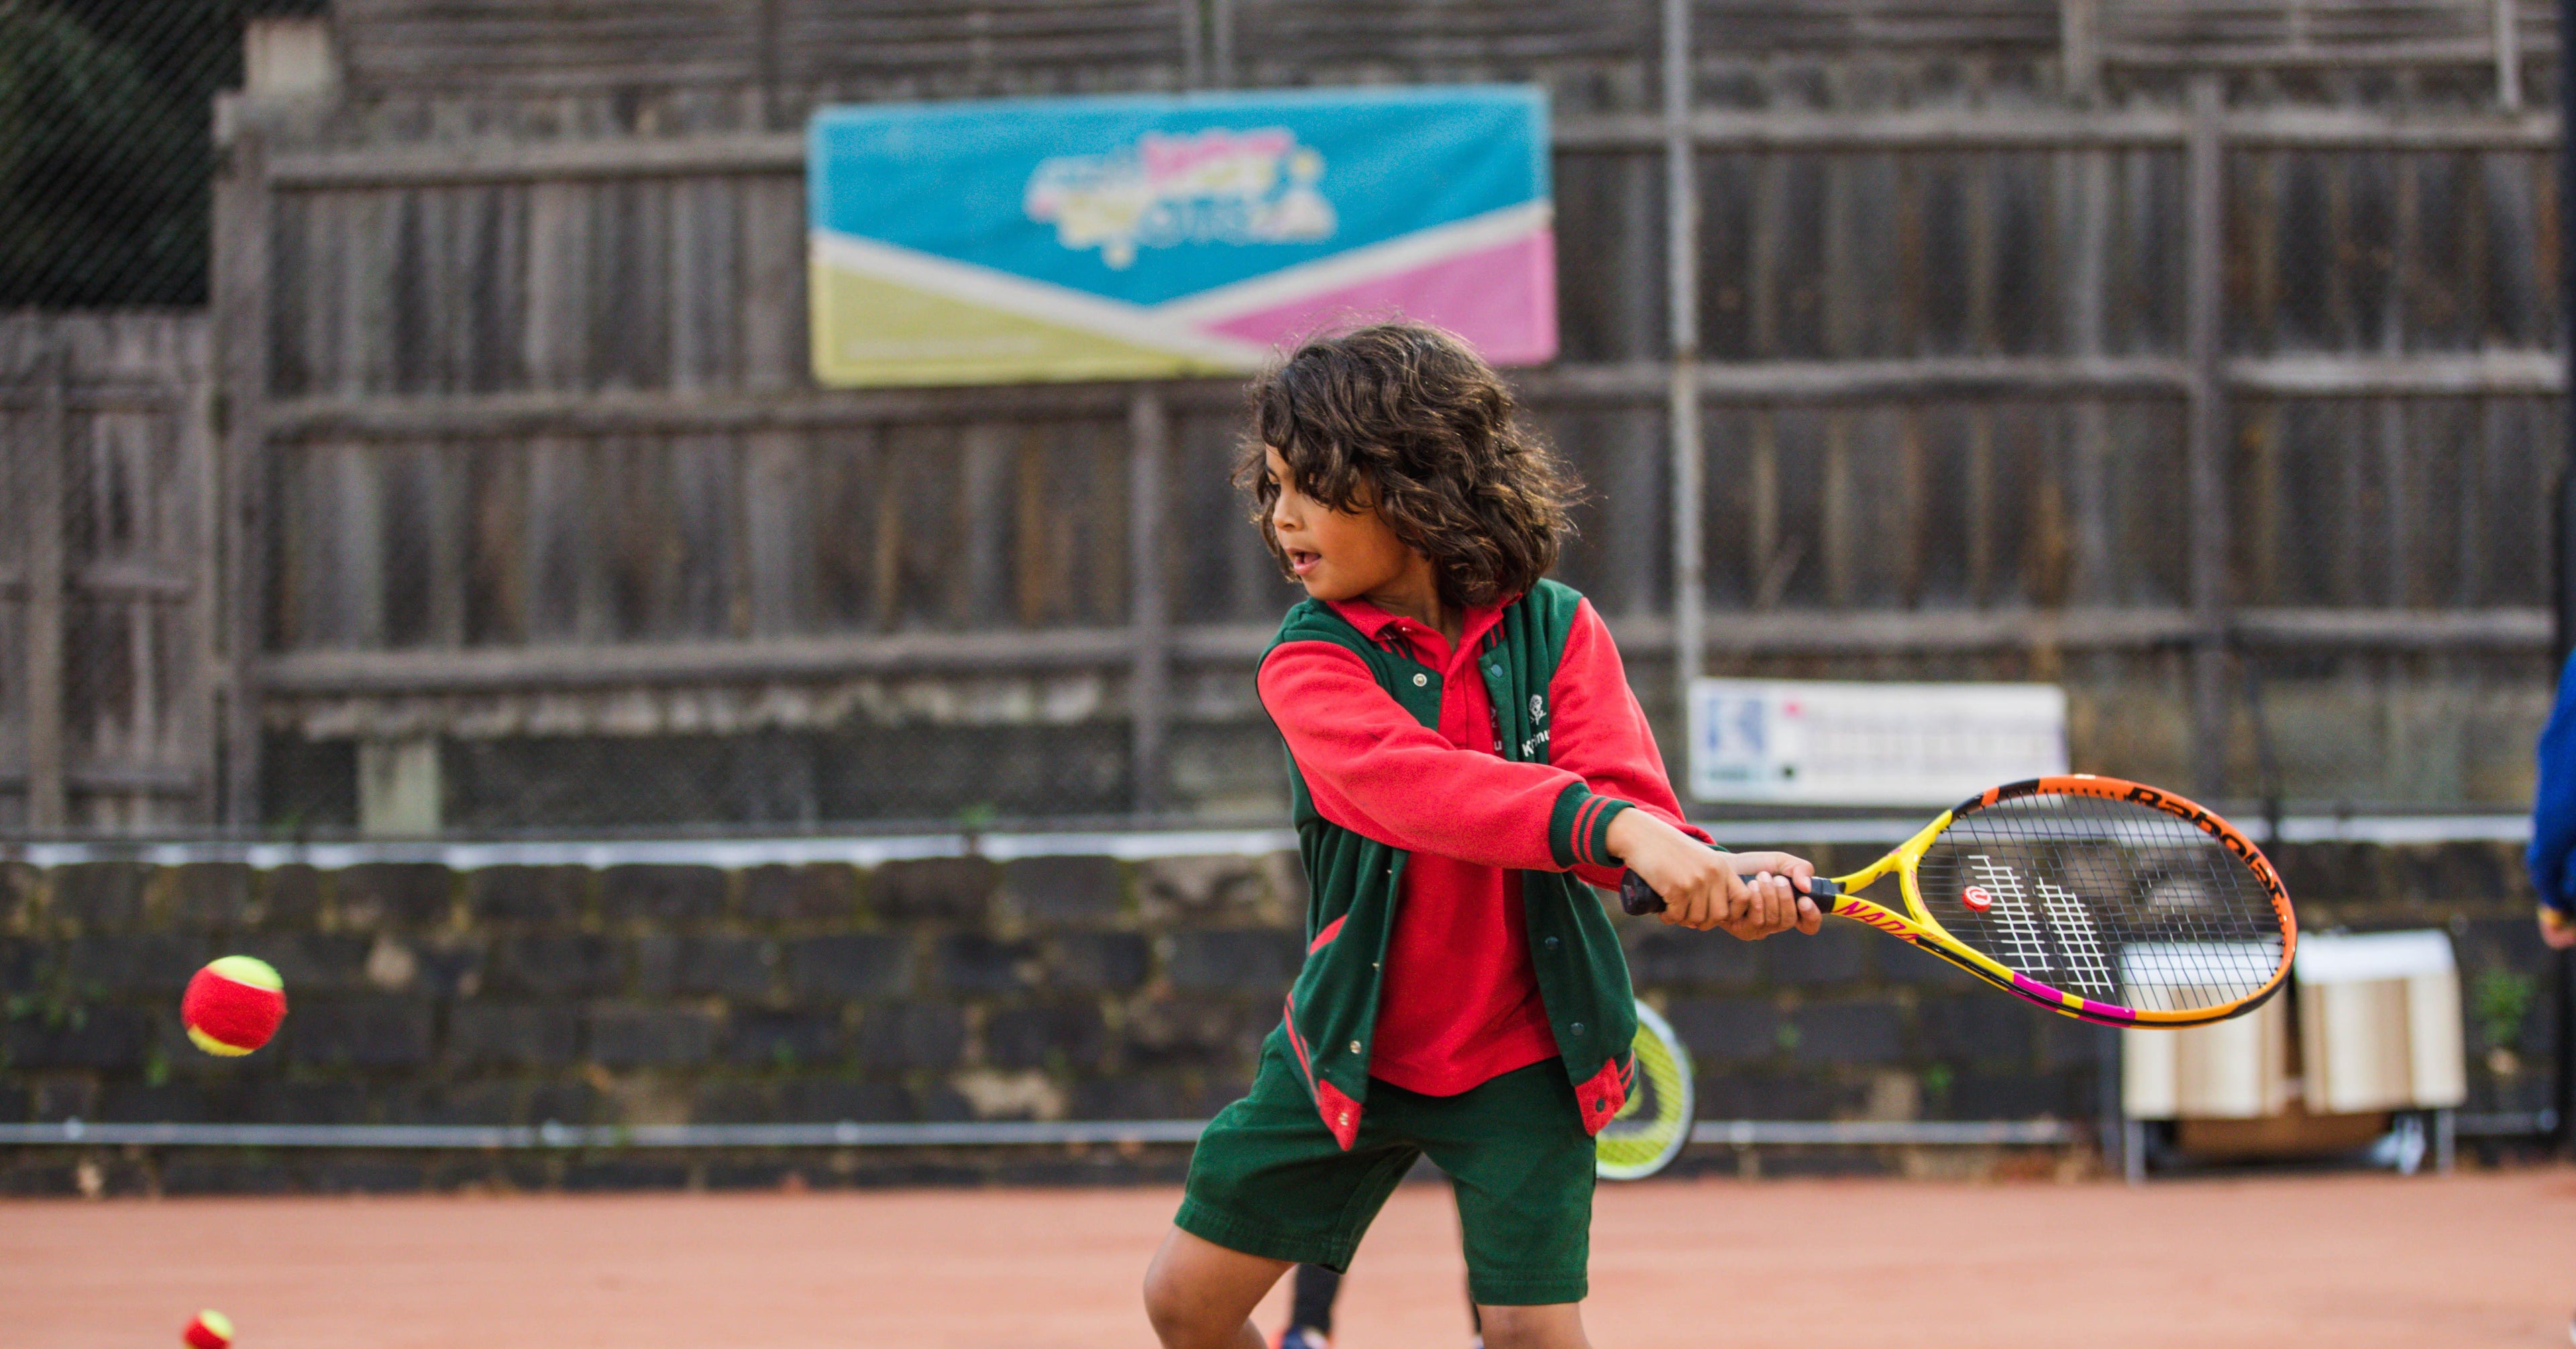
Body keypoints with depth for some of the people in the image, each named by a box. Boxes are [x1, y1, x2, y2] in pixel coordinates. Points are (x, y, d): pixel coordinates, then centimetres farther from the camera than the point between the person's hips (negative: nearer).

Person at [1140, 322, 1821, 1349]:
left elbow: (1623, 795, -18)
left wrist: (1718, 880, -43)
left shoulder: (1556, 630, -6)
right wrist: (1610, 828, -47)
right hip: (1352, 1043, 1)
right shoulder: (1308, 663, -11)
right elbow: (1411, 782, -31)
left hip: (1521, 1061, -1)